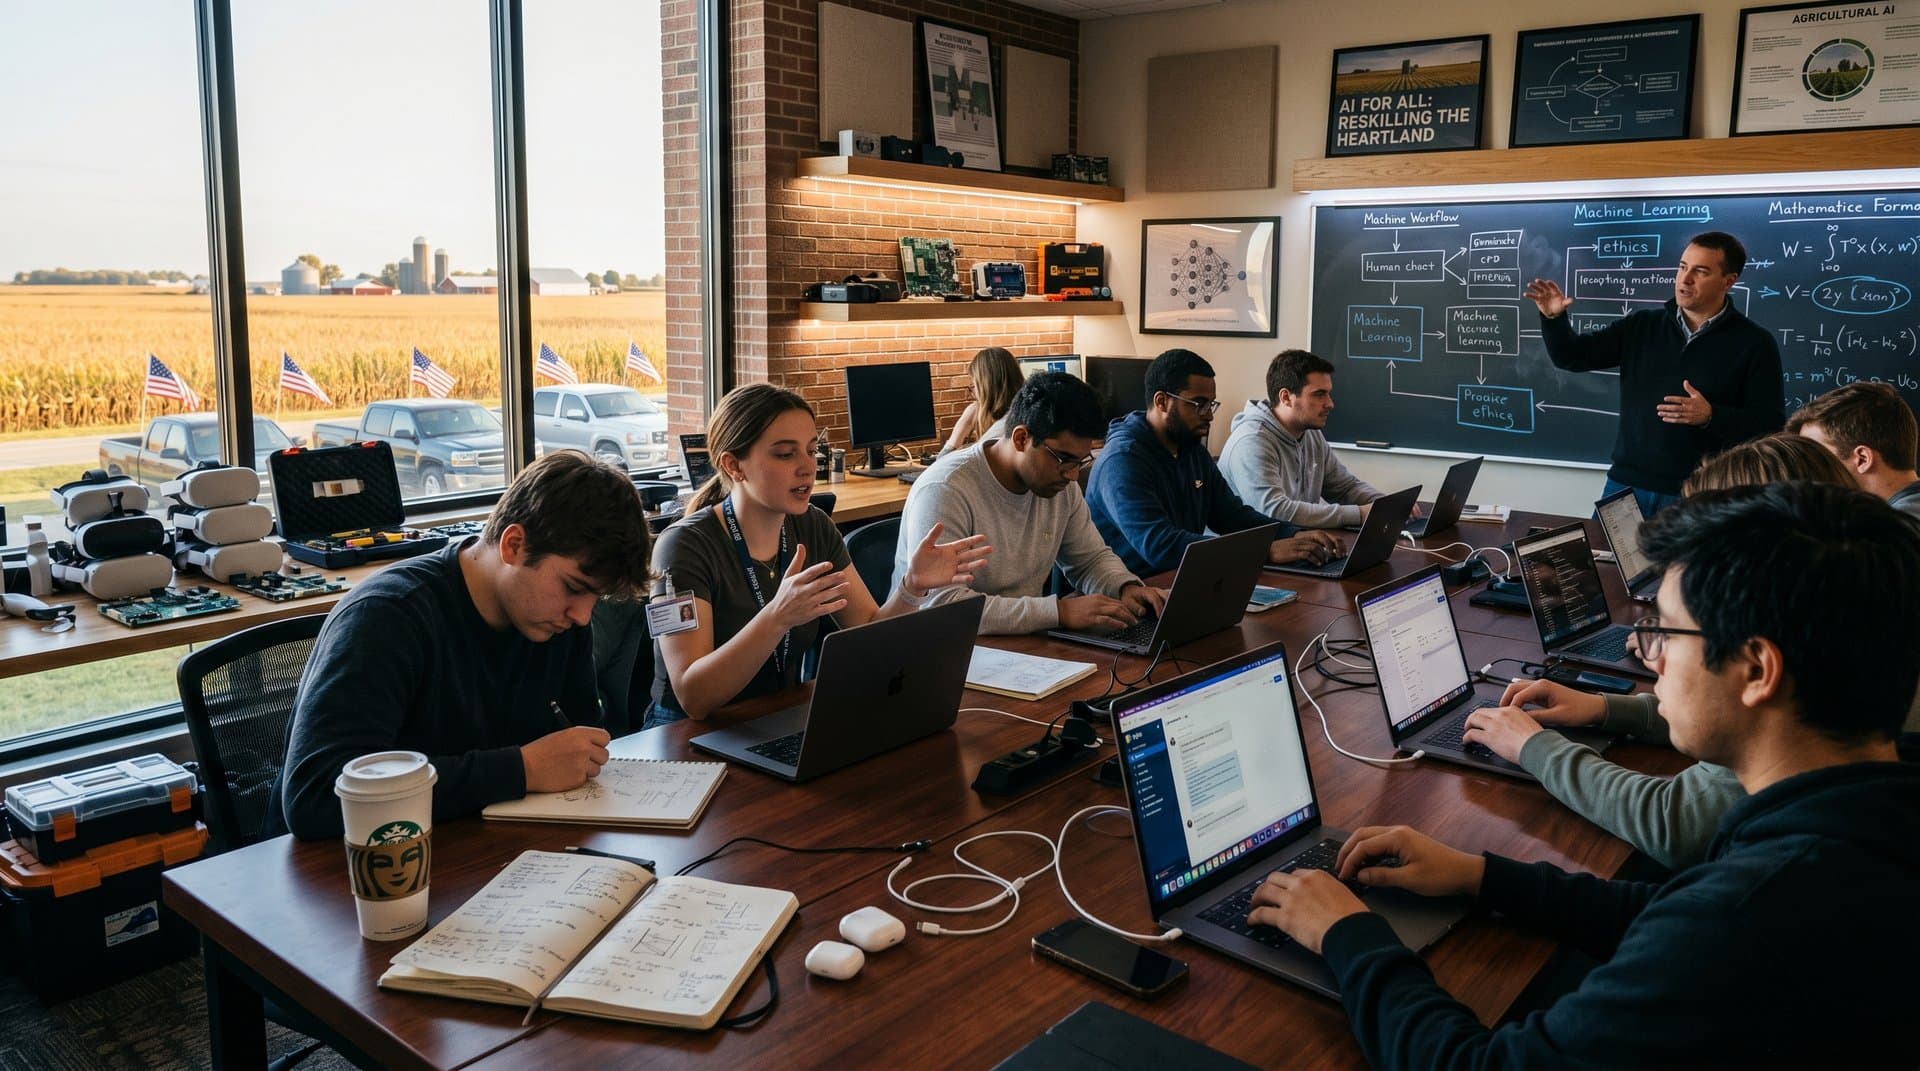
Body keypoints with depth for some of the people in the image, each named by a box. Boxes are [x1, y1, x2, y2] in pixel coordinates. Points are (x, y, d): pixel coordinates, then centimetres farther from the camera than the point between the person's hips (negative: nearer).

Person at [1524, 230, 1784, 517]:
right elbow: (1573, 356, 4)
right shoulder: (1641, 326, 8)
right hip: (1625, 485, 3)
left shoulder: (1754, 343, -2)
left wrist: (1711, 417, -21)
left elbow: (1771, 423, -6)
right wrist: (1553, 319, -14)